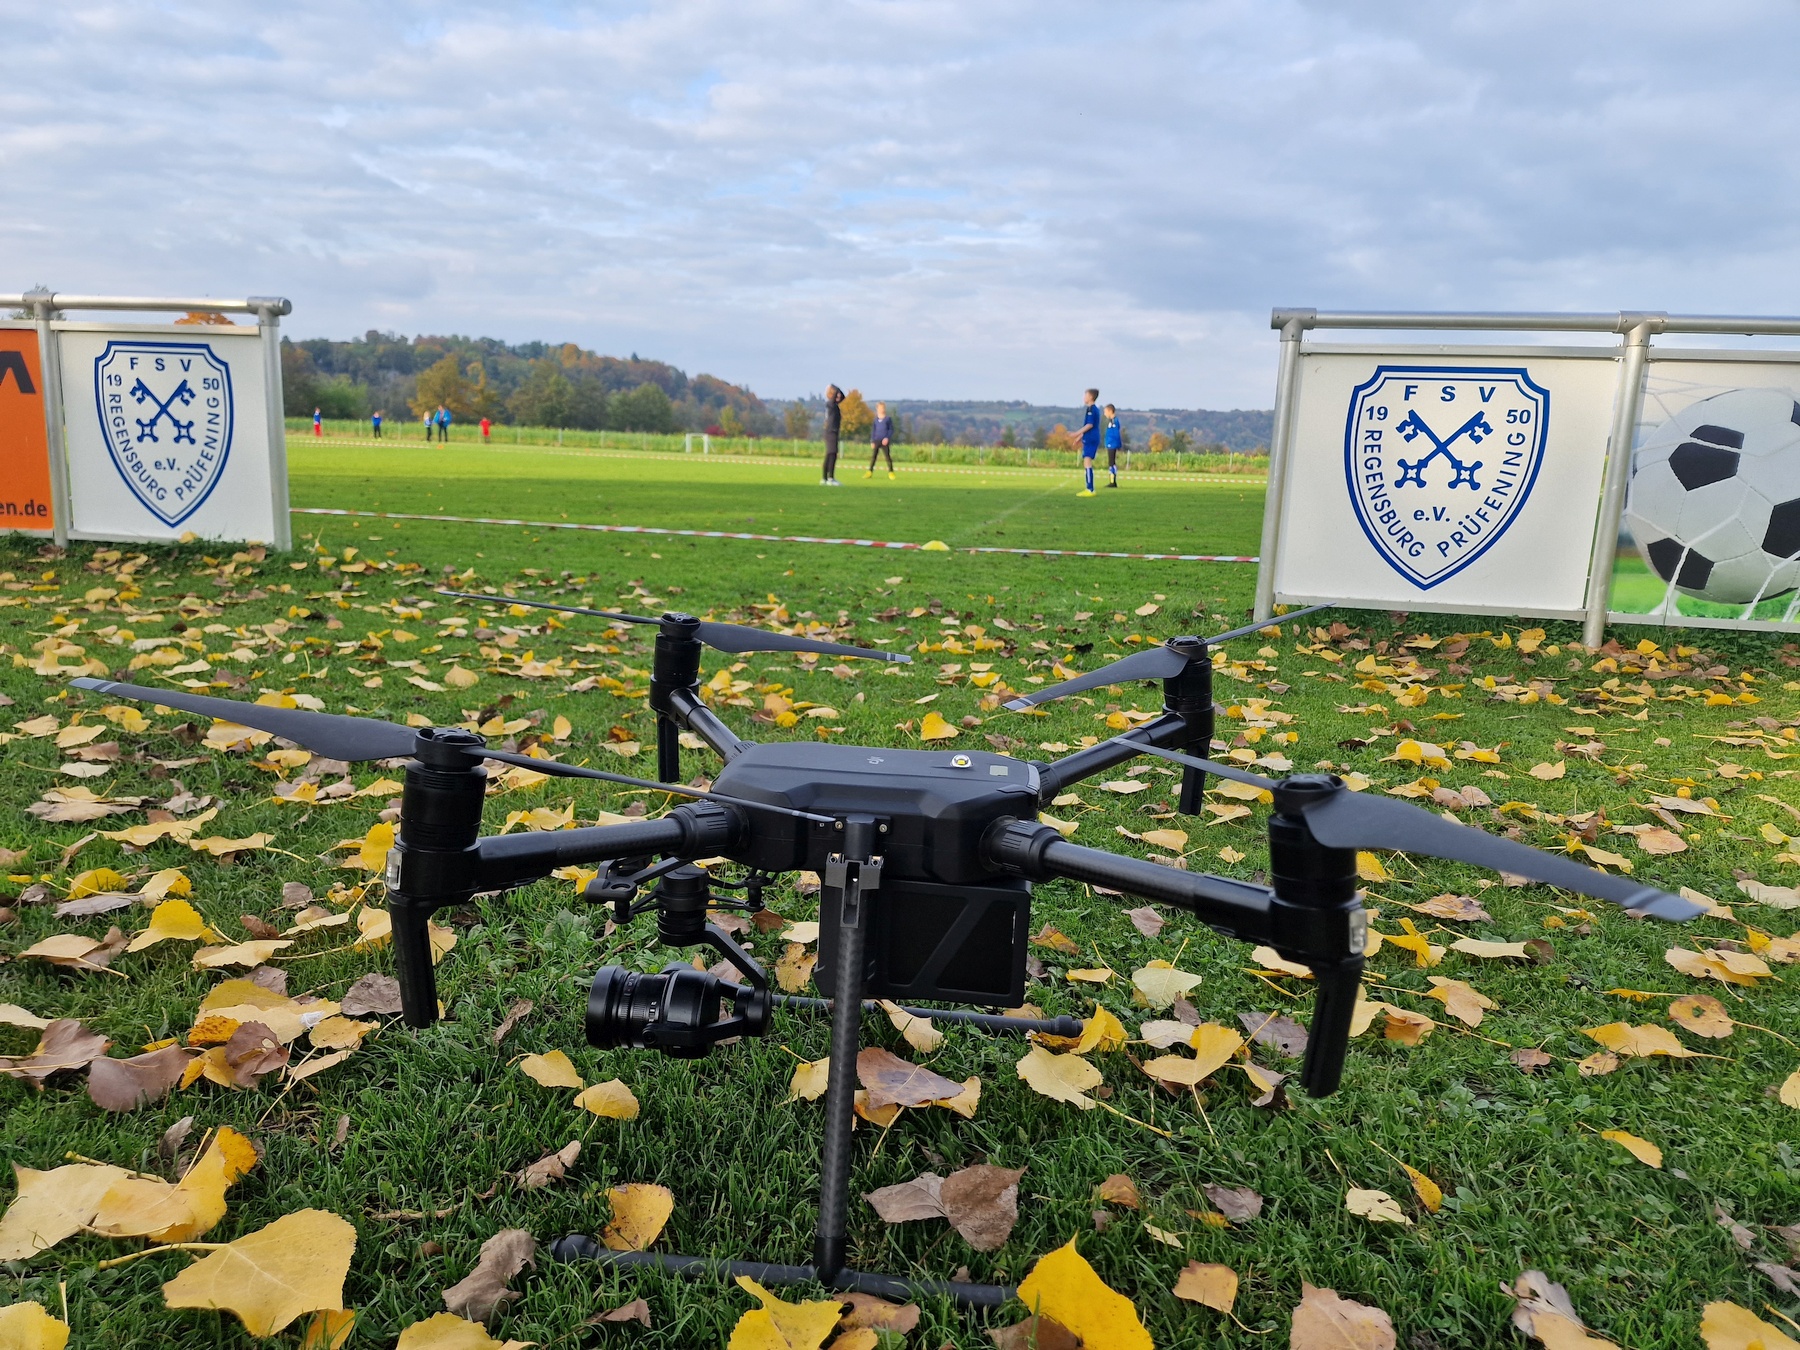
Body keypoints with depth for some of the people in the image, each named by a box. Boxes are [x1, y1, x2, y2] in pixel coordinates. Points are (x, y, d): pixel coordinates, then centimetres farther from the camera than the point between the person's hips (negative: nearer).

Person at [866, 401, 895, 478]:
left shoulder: (888, 419, 1)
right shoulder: (875, 419, 8)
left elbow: (891, 429, 1)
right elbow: (873, 431, 11)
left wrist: (887, 438, -13)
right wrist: (872, 441, 4)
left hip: (885, 441, -2)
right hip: (876, 441, 2)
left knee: (888, 456, -2)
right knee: (873, 456, 1)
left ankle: (891, 472, 5)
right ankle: (870, 472, 4)